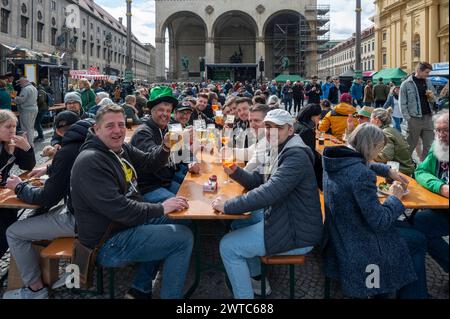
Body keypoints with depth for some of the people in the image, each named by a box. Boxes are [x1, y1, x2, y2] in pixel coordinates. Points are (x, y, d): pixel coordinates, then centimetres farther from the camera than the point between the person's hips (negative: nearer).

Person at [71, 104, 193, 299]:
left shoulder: (122, 149, 7)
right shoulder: (90, 162, -22)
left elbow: (148, 164, 16)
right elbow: (117, 208, -27)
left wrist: (166, 148, -5)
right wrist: (161, 209, -21)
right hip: (108, 243, -10)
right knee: (184, 237, -13)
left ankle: (141, 289, 21)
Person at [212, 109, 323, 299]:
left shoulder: (295, 155, -23)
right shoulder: (278, 150, 10)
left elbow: (269, 192, -33)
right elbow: (256, 182, 13)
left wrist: (228, 206, -27)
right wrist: (235, 171, -6)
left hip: (296, 233, -10)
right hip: (280, 217, 10)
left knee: (228, 246, -8)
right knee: (238, 222, 23)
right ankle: (256, 278, 33)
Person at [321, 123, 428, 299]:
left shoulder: (336, 160, -3)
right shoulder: (362, 175, -30)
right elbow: (380, 221, -23)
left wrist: (388, 171, 21)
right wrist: (395, 198, -7)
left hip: (339, 235, 9)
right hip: (357, 249, -9)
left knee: (404, 226, 26)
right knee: (418, 241, 11)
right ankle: (412, 294, 28)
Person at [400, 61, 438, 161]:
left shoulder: (428, 82, 11)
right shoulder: (406, 84, -4)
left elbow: (435, 100, 18)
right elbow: (403, 104, -5)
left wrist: (432, 97, -5)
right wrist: (408, 118, -12)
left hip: (428, 118, 5)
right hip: (414, 119, -5)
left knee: (429, 145, 5)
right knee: (410, 145, 4)